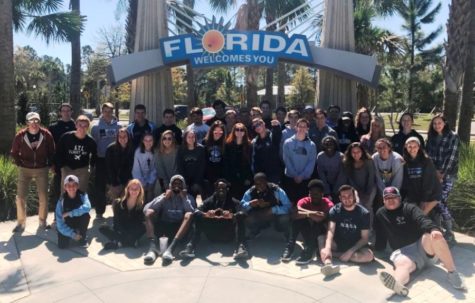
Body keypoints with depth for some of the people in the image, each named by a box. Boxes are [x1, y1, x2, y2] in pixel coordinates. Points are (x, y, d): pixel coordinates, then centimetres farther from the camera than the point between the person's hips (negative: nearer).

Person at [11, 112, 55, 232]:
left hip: (42, 170, 0)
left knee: (43, 197, 3)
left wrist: (48, 165, 1)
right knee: (20, 197, -1)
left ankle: (42, 221, 20)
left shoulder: (46, 134, -8)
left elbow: (52, 151, 3)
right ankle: (21, 222, 15)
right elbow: (14, 152, 5)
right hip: (25, 170, 0)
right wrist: (20, 164, -1)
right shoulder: (20, 135, -8)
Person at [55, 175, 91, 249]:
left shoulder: (82, 195, -18)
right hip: (67, 225, 0)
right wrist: (72, 234, -24)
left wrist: (69, 213, -36)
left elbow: (87, 207, -39)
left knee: (86, 215, -32)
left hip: (79, 222, 0)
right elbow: (59, 221, -18)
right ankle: (75, 234, 17)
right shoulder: (62, 200, -19)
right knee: (62, 245, -18)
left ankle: (82, 238, -8)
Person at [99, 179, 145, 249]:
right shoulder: (119, 203, -5)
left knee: (143, 228, -31)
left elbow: (139, 223, -9)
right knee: (102, 228, -22)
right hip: (120, 232, 1)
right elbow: (116, 221, -6)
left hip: (132, 233, -1)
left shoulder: (141, 205, -7)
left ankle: (118, 243, -33)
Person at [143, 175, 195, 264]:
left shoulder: (189, 198, 12)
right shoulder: (163, 196, 14)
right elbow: (146, 209, -4)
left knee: (189, 215, -29)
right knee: (149, 212, -20)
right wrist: (164, 198, -5)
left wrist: (184, 198, -8)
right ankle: (152, 247, -40)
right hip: (162, 229, 2)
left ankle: (170, 248, -45)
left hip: (179, 230, -1)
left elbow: (192, 212, -10)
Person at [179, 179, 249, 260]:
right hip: (212, 235, 1)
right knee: (197, 216, -17)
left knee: (240, 215, -24)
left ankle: (240, 247, -41)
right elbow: (196, 212, -6)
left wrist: (232, 215, -34)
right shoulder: (209, 201, 12)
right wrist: (205, 214, -29)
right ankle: (190, 246, -33)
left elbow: (243, 213, -11)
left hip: (229, 235, -1)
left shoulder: (234, 202, 10)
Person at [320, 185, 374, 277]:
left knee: (369, 255, -31)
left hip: (356, 246, 0)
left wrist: (351, 251, -23)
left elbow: (364, 238, -8)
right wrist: (328, 248, -40)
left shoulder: (364, 213, -8)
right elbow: (331, 230, -22)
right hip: (338, 244, 1)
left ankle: (336, 254, -24)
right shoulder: (335, 210, -7)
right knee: (321, 239, -28)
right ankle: (328, 264, -54)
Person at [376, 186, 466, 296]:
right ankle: (396, 283, -72)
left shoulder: (409, 208, 6)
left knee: (436, 236, -33)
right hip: (402, 252, 0)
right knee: (402, 265, -37)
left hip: (423, 245, 0)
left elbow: (422, 220, -14)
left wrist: (433, 229, -36)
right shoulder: (380, 214, 15)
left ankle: (452, 273, -25)